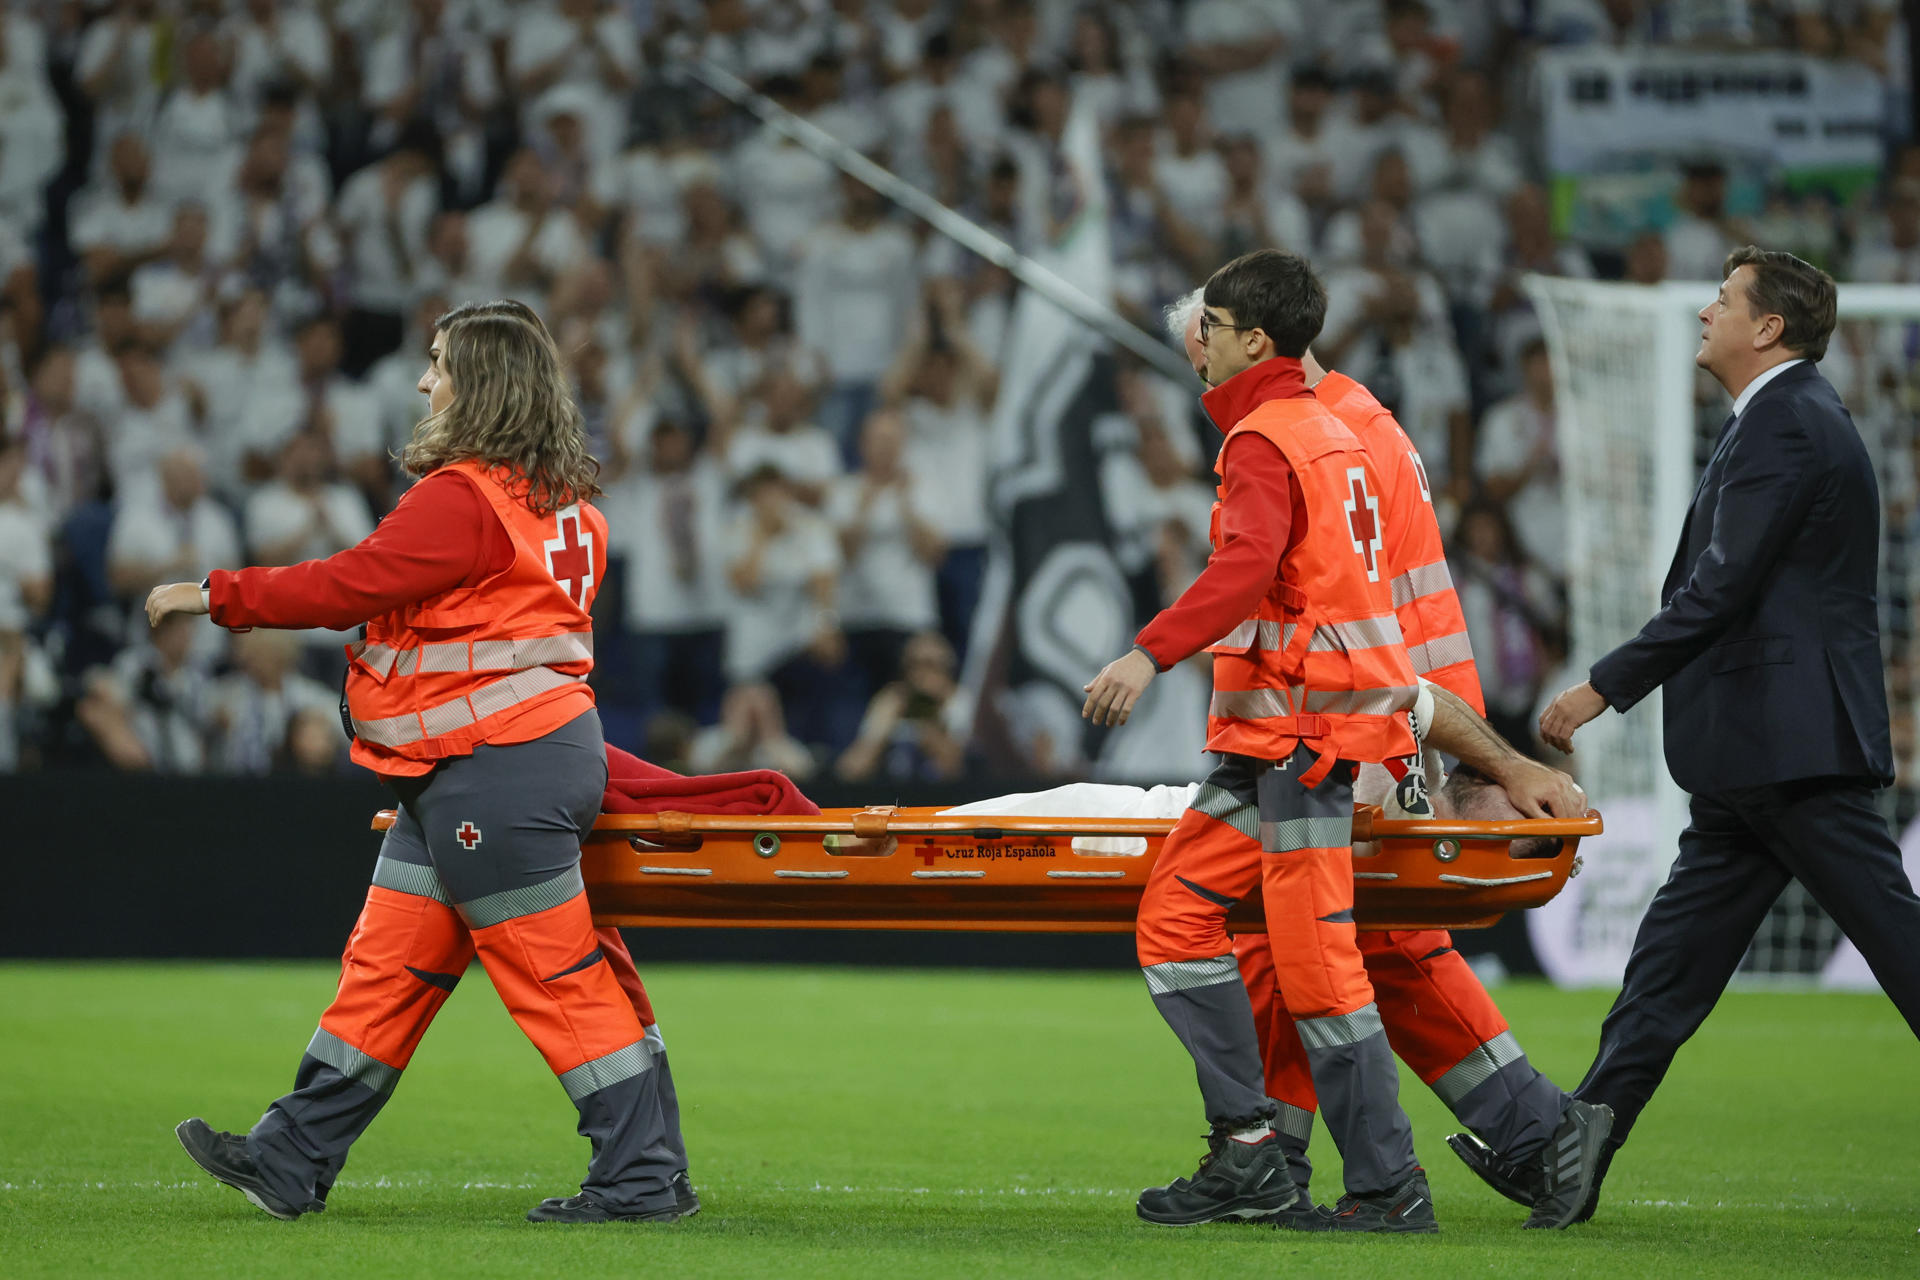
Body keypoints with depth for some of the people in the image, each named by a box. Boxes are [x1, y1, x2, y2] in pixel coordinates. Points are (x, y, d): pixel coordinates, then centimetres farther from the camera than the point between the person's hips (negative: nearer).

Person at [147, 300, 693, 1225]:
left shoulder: (463, 499, -16)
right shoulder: (562, 503, 13)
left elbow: (351, 585, -15)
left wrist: (212, 595, -7)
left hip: (498, 768, -10)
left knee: (556, 975, -6)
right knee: (387, 964, 12)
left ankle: (645, 1177, -2)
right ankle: (291, 1162, 16)